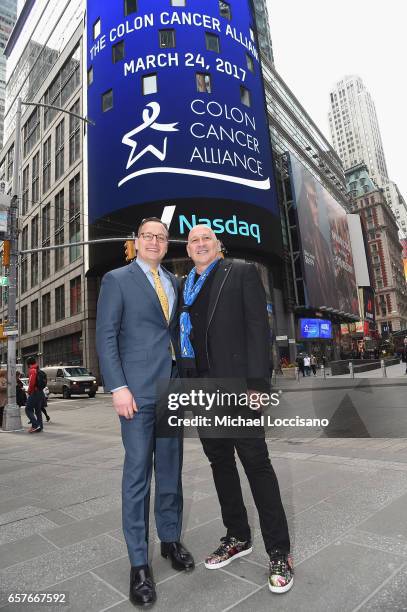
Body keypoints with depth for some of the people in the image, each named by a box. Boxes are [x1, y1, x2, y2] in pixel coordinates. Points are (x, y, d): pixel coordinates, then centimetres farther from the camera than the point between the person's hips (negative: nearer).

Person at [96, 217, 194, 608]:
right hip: (137, 389, -5)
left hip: (173, 386, 5)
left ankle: (170, 539, 32)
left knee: (170, 469, 14)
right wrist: (118, 388, -14)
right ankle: (139, 563, 19)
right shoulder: (116, 280, 0)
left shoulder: (174, 282, 15)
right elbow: (106, 337, -6)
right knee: (137, 472, 3)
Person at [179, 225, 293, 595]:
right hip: (201, 390, 6)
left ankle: (279, 551, 17)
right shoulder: (184, 285, 15)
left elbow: (258, 327, -8)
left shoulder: (242, 273, 0)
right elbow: (184, 336, 14)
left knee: (257, 464, 2)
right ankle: (238, 537, 32)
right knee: (220, 463, 14)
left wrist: (257, 383, -16)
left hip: (236, 384, -5)